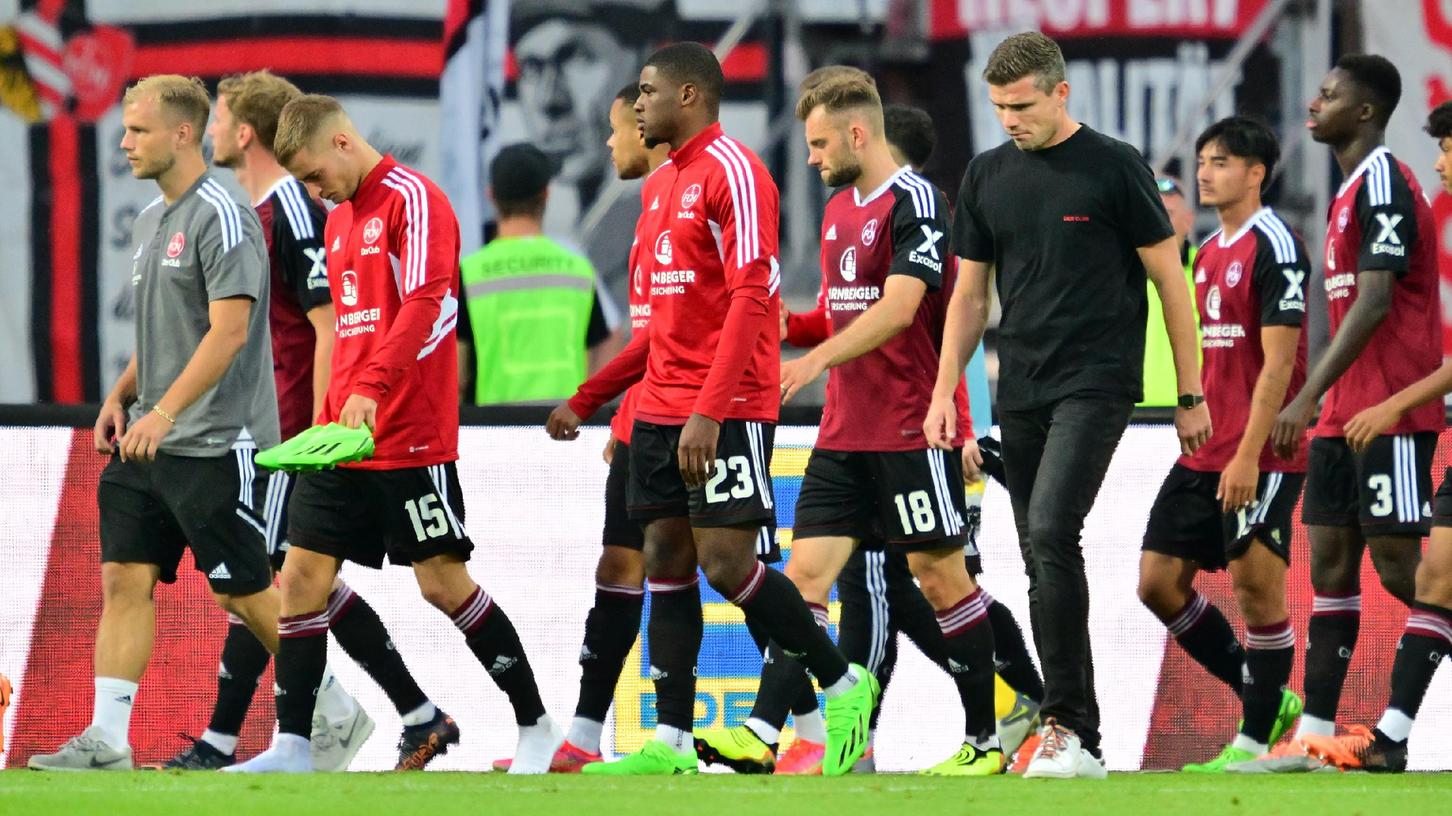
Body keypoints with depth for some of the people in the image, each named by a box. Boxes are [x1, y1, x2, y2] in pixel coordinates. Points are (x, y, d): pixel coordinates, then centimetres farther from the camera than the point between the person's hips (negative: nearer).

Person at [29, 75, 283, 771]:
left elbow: (229, 329, -21)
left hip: (214, 445, -9)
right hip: (149, 445, 9)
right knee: (124, 578, 0)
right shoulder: (150, 222, 15)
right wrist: (121, 395, 10)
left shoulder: (220, 218, -14)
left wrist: (164, 413, -24)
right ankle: (106, 740, -1)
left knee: (244, 594, -2)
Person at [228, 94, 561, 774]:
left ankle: (536, 728, 9)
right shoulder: (340, 219, 17)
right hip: (345, 438, 8)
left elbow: (424, 302, -23)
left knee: (443, 581, -4)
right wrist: (330, 421, 18)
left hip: (410, 440, -8)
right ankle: (290, 747, 2)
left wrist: (372, 389, -33)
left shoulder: (412, 200, -10)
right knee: (302, 575, 1)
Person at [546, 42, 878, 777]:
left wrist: (709, 411, -25)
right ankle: (671, 746, 4)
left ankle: (844, 685, 5)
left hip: (728, 412, -9)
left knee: (726, 564, -12)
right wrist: (585, 401, 24)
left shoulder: (732, 171, -11)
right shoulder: (665, 184, 18)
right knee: (665, 565, 4)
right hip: (661, 410, 9)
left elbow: (751, 297, -18)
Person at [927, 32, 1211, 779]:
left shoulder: (1114, 168, -6)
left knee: (1051, 536, -21)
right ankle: (1076, 737, 11)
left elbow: (1169, 280, -2)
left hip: (1095, 382, -6)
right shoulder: (987, 176, 9)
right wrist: (944, 394, 7)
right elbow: (969, 295, 15)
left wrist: (1191, 394, -3)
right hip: (1020, 393, 6)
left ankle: (1068, 726, -19)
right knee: (1042, 557, 5)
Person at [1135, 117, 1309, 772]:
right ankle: (1266, 698, 18)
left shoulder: (1274, 246, -11)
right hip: (1205, 454, 9)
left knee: (1255, 583, -8)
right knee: (1158, 582, 7)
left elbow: (1278, 362, -17)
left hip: (1261, 457, -9)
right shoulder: (1209, 252, 15)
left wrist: (1248, 456, -21)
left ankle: (1255, 741, 1)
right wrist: (1201, 437, 19)